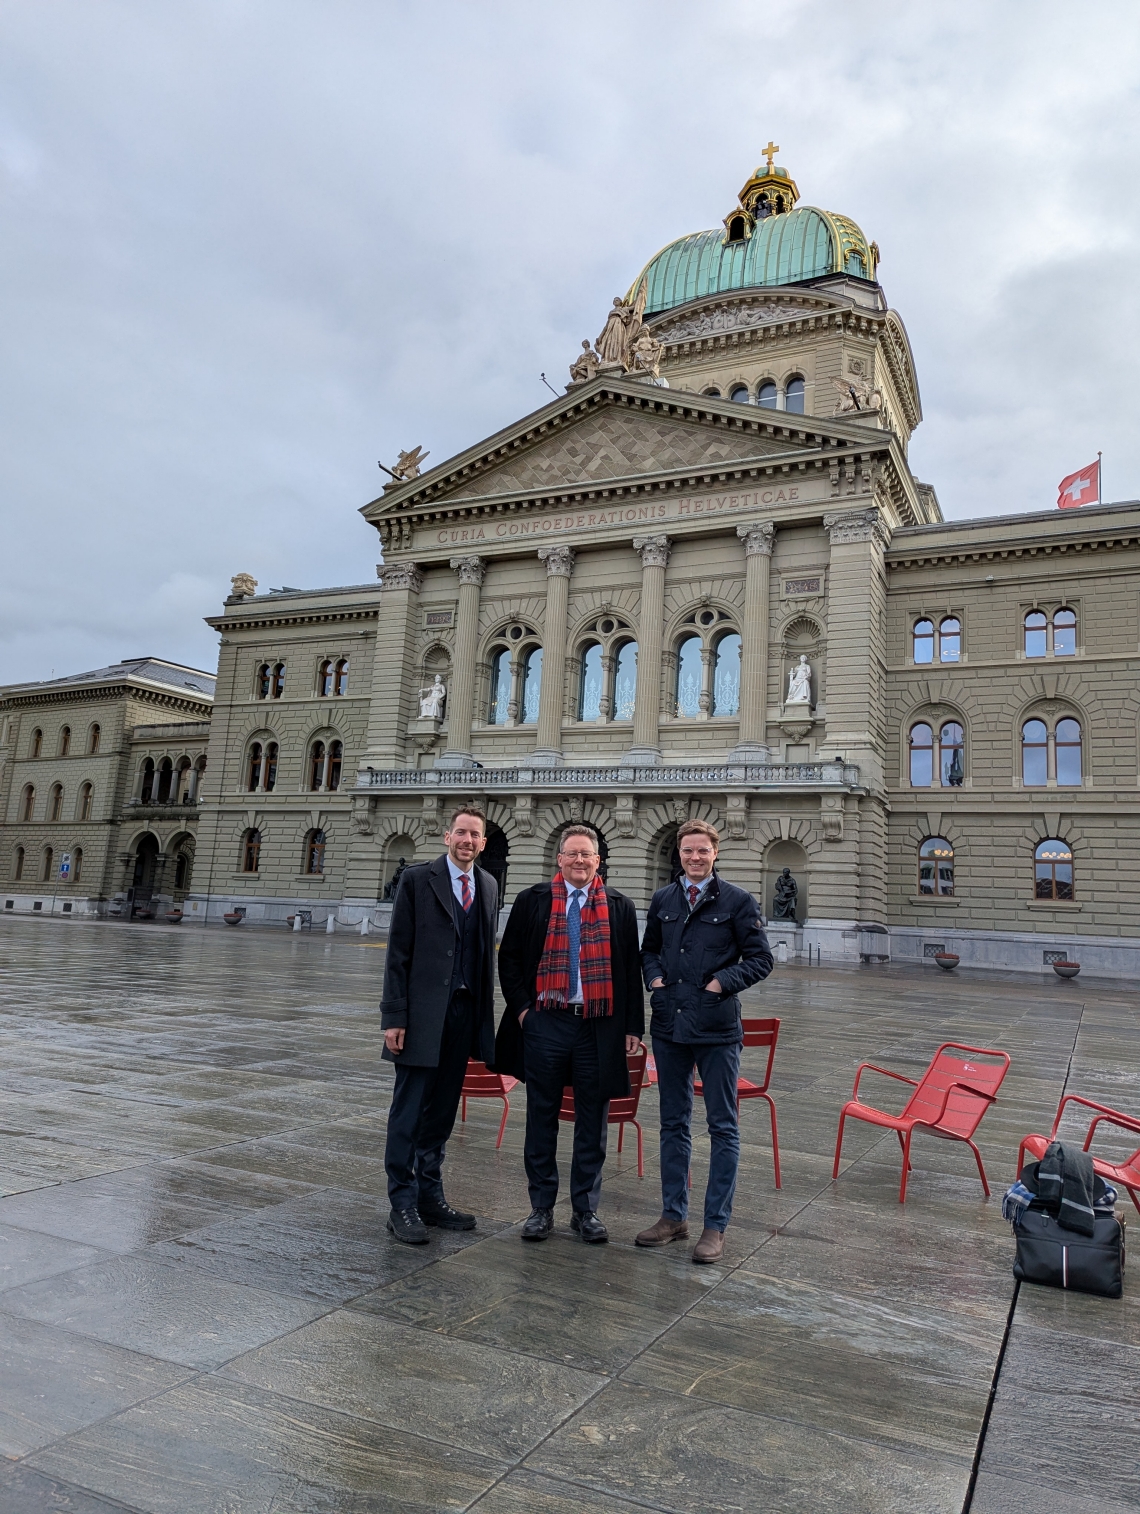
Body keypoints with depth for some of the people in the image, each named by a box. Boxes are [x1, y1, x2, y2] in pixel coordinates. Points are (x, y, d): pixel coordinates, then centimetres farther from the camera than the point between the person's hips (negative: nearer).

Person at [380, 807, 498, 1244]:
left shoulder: (488, 887, 11)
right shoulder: (417, 880, -5)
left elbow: (487, 953, 14)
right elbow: (398, 953, -7)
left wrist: (486, 1012, 9)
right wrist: (394, 1017, -12)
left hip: (466, 1012, 5)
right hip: (423, 1012, -5)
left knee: (441, 1111, 14)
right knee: (409, 1110, 1)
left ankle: (430, 1196, 26)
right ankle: (402, 1205, 12)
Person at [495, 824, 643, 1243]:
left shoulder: (619, 908, 6)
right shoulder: (532, 902, 3)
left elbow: (631, 970, 7)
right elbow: (509, 958, 7)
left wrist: (632, 1027, 2)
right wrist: (521, 1008, -3)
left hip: (600, 1029, 1)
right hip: (544, 1025, 0)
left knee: (592, 1123, 9)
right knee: (542, 1119, 9)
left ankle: (586, 1210, 23)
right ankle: (541, 1208, 23)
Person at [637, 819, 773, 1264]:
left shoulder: (737, 902, -4)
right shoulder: (663, 900, 9)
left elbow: (761, 959, -3)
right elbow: (649, 950, 21)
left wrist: (722, 982, -14)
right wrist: (654, 977, 2)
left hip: (717, 1029, -4)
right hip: (669, 1027, 4)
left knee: (723, 1127, 3)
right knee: (673, 1124, 14)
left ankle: (716, 1225, 14)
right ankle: (673, 1215, 27)